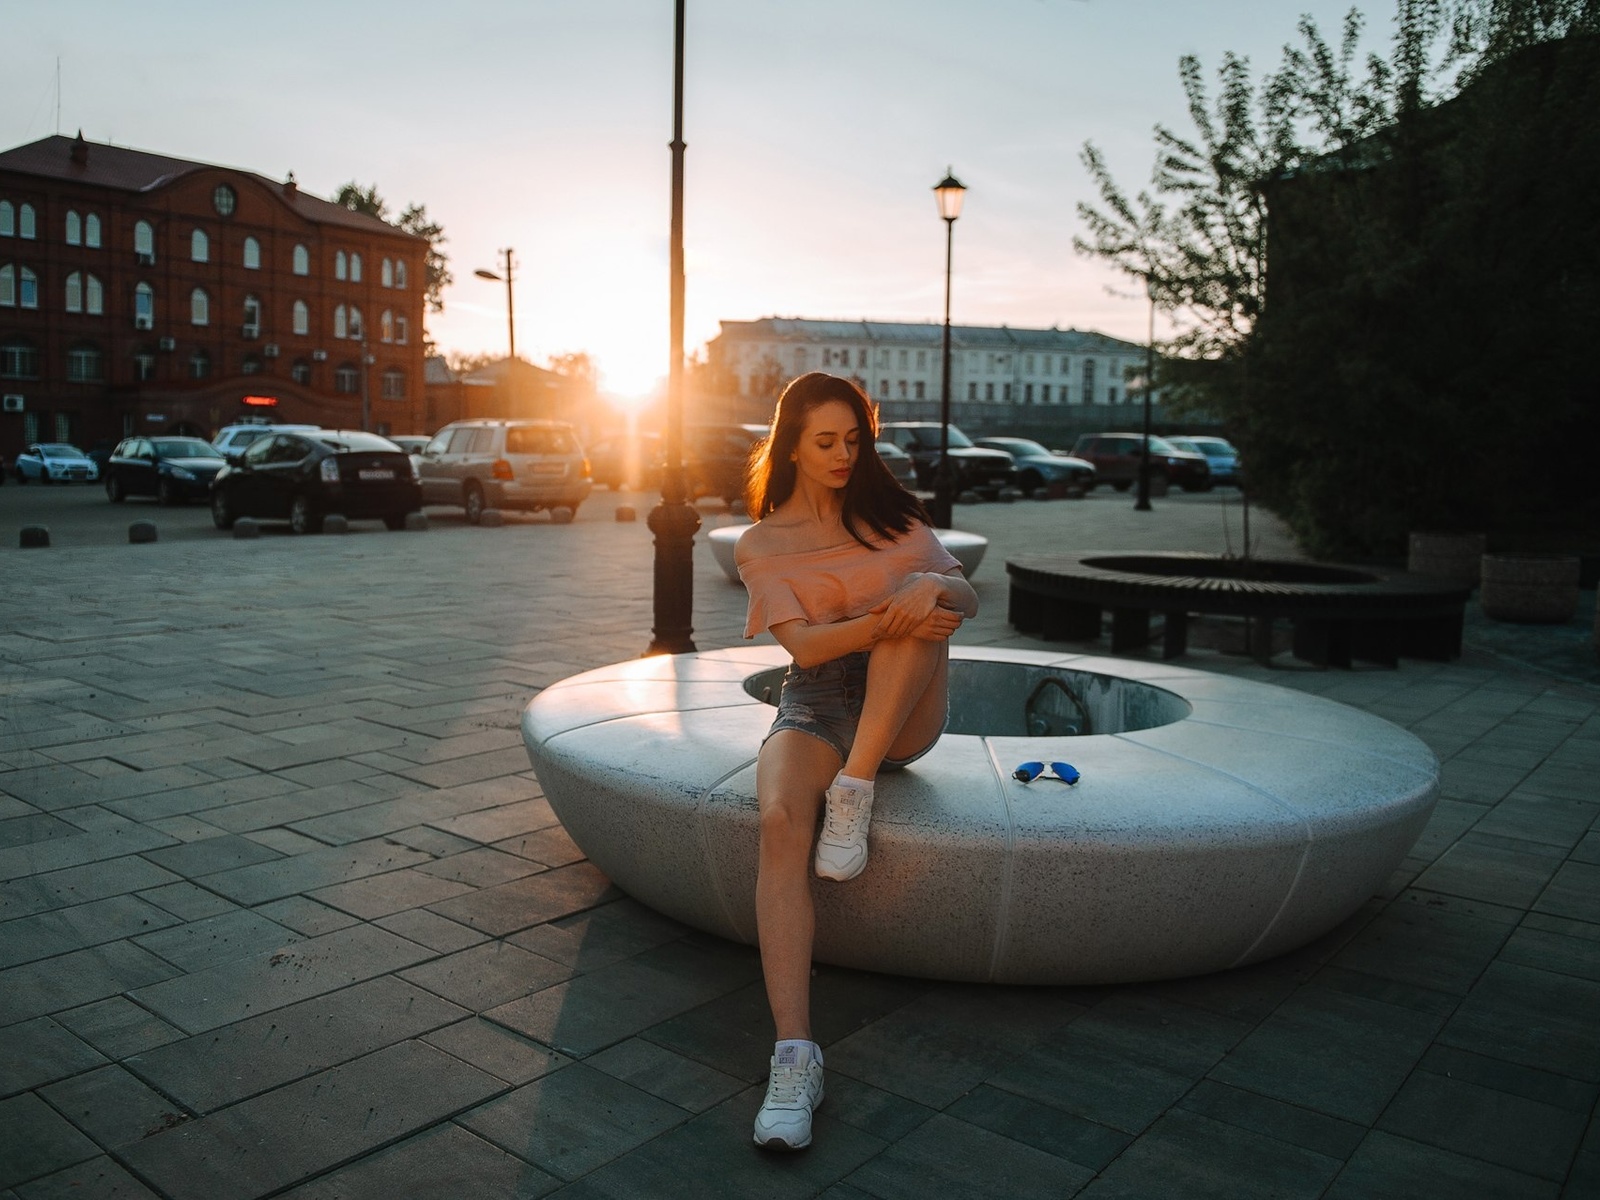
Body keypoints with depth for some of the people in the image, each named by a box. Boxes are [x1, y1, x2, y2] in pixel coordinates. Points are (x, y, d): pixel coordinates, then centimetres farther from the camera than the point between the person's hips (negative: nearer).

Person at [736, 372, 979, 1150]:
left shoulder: (890, 515, 12)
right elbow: (803, 646, -9)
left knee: (921, 594, -27)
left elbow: (966, 597, 3)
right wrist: (884, 621, -27)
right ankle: (794, 1056, -37)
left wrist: (931, 591, -22)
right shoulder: (762, 544, 5)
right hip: (816, 708, -2)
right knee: (781, 820, -34)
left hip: (906, 716, 2)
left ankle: (855, 793, -25)